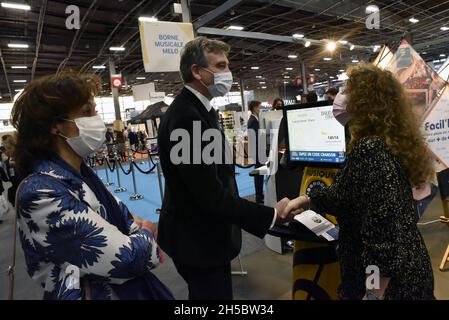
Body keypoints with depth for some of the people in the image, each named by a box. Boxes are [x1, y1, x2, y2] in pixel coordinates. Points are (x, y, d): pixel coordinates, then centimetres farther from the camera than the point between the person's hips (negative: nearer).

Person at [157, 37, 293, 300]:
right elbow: (212, 196, -29)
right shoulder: (186, 117, -27)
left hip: (203, 233, 9)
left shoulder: (199, 109, 6)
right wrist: (271, 216, -22)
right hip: (198, 239, -9)